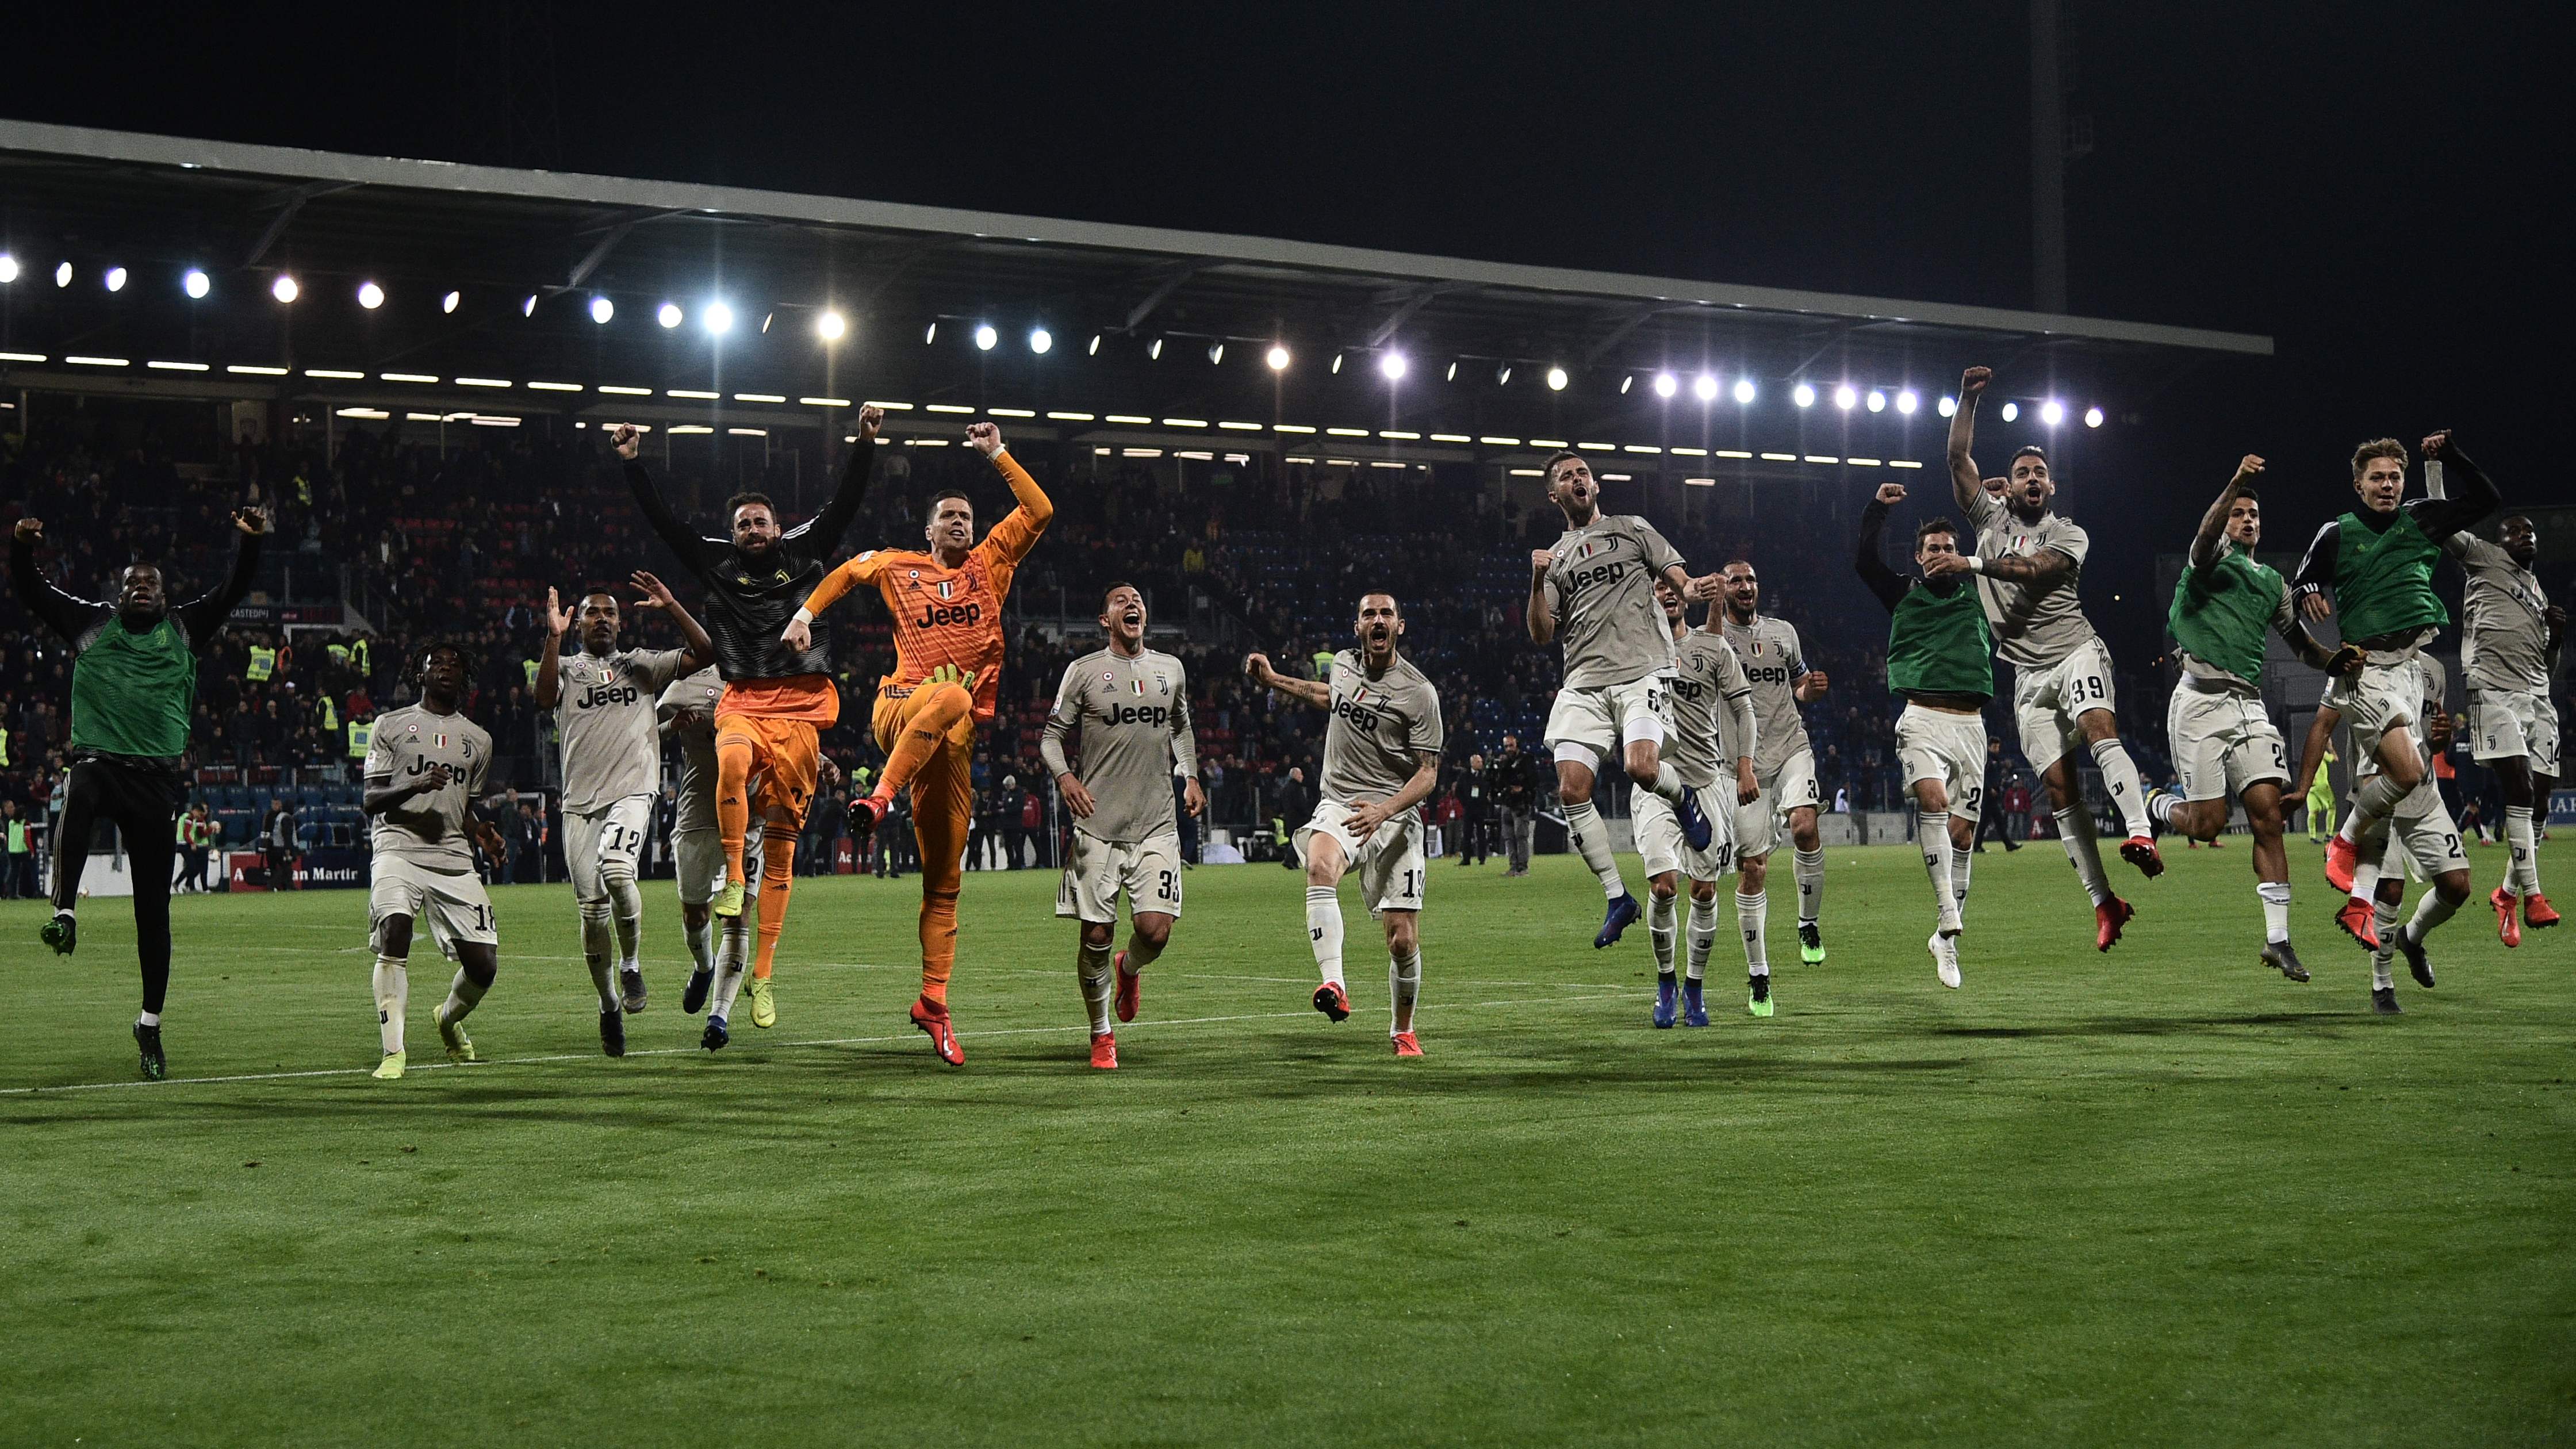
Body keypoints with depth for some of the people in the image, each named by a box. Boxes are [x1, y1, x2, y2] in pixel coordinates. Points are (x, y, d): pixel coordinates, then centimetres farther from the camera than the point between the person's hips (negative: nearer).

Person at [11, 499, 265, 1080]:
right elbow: (32, 594, 11)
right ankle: (64, 915, -41)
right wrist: (21, 549, -6)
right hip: (96, 760, -1)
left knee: (153, 906, 2)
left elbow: (232, 591, 7)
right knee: (76, 801, -41)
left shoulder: (185, 630, 14)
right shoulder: (91, 624, 14)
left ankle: (150, 1025, 11)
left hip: (157, 776, 1)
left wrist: (249, 543, -9)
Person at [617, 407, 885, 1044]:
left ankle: (763, 975, 1)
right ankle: (731, 878, -22)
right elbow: (665, 522, 12)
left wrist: (866, 443, -1)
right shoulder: (719, 562, 12)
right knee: (732, 761, -38)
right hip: (744, 701, 0)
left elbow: (845, 504, 7)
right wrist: (632, 466, 8)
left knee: (781, 839, 0)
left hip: (801, 706, 0)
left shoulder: (804, 550, 11)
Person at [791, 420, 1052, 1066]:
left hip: (953, 739, 3)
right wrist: (806, 613, 20)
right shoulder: (898, 567, 14)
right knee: (951, 696, -41)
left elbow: (1039, 510, 11)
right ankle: (879, 797, -43)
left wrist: (998, 455, 10)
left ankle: (934, 1002, 2)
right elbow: (846, 571, 30)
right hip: (899, 707, -3)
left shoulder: (989, 563, 16)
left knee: (944, 879, 0)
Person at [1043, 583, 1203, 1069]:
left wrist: (1190, 776, 14)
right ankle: (1101, 1035, 18)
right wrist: (1065, 777, -14)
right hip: (1098, 824, -2)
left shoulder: (1171, 669, 13)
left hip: (1157, 825, 2)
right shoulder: (1084, 671, 2)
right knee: (1097, 935, -1)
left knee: (1156, 930, -10)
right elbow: (1051, 736, 5)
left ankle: (1128, 970, 27)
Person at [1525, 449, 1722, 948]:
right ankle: (1617, 898, 0)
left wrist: (1691, 588, -16)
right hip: (1584, 684, 3)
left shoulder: (1632, 529, 14)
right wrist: (1537, 583, -4)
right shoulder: (1554, 557, 19)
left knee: (1641, 767, -27)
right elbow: (1542, 635, 12)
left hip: (1643, 673, -3)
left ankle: (1683, 796, 10)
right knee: (1571, 789, -11)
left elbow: (1678, 578, 8)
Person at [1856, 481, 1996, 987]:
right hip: (1923, 718, -3)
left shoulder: (1980, 598, 16)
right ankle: (1948, 911, -33)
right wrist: (1877, 509, -10)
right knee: (1932, 797, -29)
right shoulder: (1904, 594, 11)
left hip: (1970, 722, 3)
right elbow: (1867, 562, -1)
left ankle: (1946, 936, 13)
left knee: (1962, 830, 2)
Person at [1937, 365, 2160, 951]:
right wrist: (1969, 398, -1)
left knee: (2099, 728, -32)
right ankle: (2104, 903, -2)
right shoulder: (1991, 518, 14)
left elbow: (2032, 568, -16)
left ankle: (2141, 835, -47)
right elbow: (1958, 458, 6)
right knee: (2058, 783, -4)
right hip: (2028, 673, 3)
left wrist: (1969, 564, -21)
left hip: (2075, 650, -3)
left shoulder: (2069, 536, 5)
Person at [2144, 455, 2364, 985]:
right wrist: (2236, 482, -35)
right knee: (2208, 823, -6)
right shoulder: (2210, 562, 2)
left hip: (2250, 704, 5)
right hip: (2202, 699, -5)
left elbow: (2301, 643, 21)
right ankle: (2158, 807, 31)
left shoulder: (2273, 582, 21)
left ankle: (2277, 940, -5)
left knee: (2267, 813, -8)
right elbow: (2206, 539, -23)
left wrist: (2337, 661, 0)